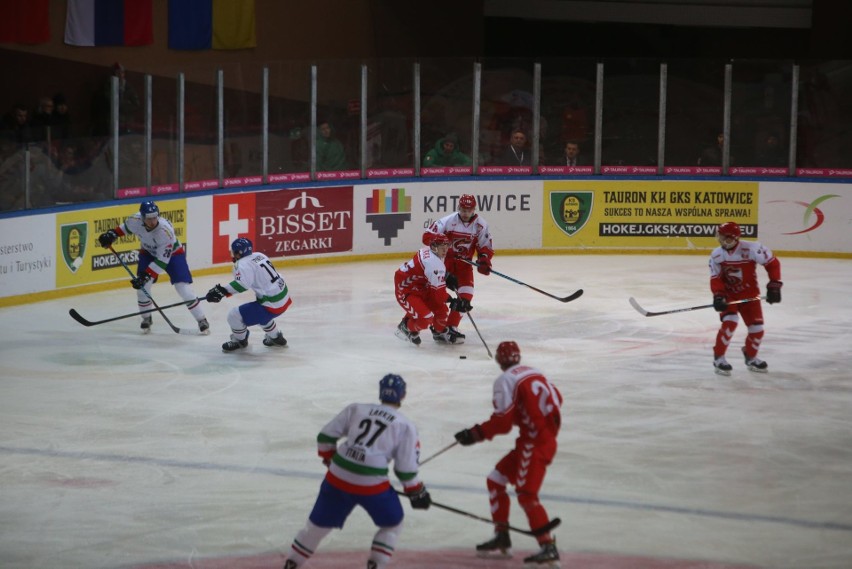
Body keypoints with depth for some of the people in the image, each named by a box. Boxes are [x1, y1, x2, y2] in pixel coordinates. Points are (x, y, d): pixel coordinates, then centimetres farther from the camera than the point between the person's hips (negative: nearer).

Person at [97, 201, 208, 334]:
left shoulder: (165, 231, -40)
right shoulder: (135, 220, -26)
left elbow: (162, 260, -35)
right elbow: (126, 227, 3)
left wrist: (146, 276, -39)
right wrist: (112, 234, -10)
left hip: (172, 253, -4)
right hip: (148, 252, 4)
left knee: (183, 287, -15)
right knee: (142, 287, -9)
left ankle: (202, 321, -1)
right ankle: (146, 319, 16)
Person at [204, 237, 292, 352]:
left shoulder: (244, 264, -16)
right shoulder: (259, 256, 10)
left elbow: (242, 283, -33)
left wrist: (223, 291, -35)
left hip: (272, 305, -9)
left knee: (235, 316, -3)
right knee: (260, 315, 38)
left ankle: (239, 341, 22)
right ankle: (276, 337, 50)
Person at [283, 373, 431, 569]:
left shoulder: (356, 409, 10)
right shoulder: (405, 426, 2)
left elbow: (325, 436, 9)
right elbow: (406, 468, 0)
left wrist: (330, 458, 27)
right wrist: (417, 492, 15)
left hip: (338, 477, 4)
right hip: (371, 485, -4)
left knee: (320, 522, 21)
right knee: (392, 524, 20)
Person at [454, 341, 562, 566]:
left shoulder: (505, 380, -11)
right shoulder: (534, 373, 13)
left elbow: (503, 421, -18)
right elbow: (556, 399, 19)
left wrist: (476, 434, -13)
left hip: (534, 444, -9)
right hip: (547, 436, 9)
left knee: (526, 494, -16)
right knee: (496, 480, 16)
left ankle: (548, 547, -22)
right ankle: (502, 539, 20)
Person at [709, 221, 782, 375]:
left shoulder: (751, 249, -22)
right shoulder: (716, 255, -9)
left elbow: (772, 263, -13)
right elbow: (715, 279, -8)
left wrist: (774, 285, -14)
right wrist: (718, 296, -24)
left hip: (749, 294, 0)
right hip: (729, 295, 0)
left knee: (757, 328, 2)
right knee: (730, 322, -24)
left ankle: (751, 357, 31)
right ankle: (718, 358, -10)